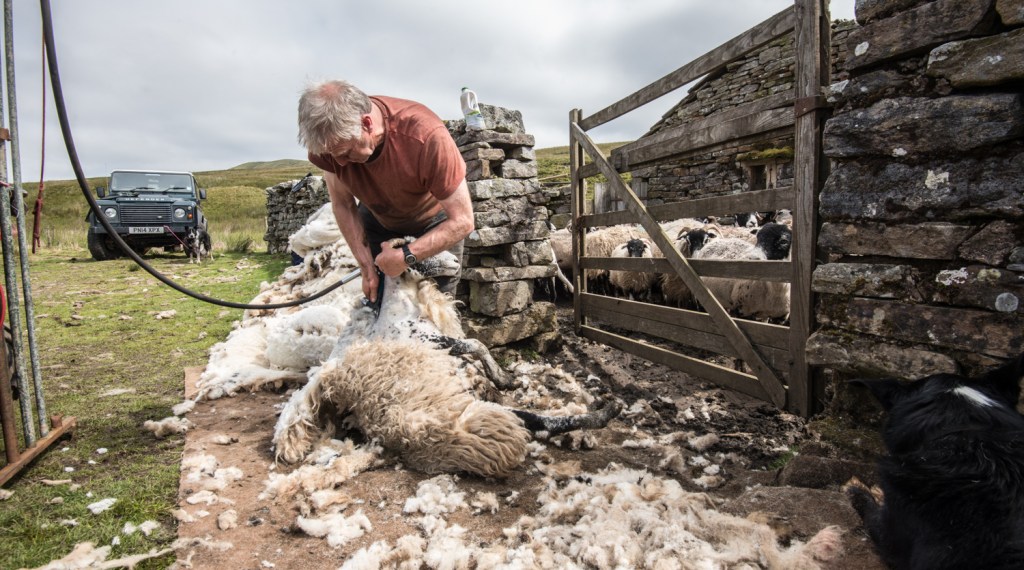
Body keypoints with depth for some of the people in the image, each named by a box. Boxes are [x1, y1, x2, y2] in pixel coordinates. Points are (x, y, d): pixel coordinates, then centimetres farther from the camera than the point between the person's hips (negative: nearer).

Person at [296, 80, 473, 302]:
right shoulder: (326, 139, -25)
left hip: (433, 224, -3)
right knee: (376, 299, 3)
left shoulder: (426, 135, -38)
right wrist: (367, 266, -16)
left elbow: (462, 221, -31)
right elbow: (343, 204, -10)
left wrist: (406, 256, -33)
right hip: (377, 219, 4)